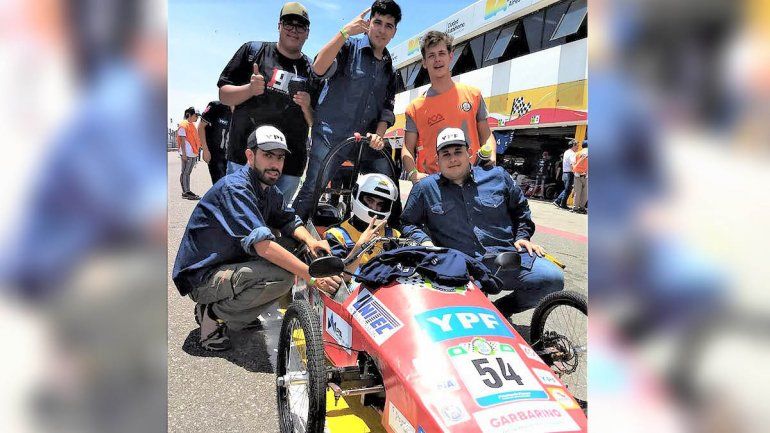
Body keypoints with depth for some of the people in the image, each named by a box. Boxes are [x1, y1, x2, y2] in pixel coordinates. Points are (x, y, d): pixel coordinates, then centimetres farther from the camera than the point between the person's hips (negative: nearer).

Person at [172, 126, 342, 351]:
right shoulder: (234, 188, -23)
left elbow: (289, 220, 11)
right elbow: (261, 244, -33)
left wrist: (309, 240, -14)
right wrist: (311, 275, -36)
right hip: (202, 278, -10)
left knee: (292, 245, 3)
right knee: (282, 276, -28)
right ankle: (213, 312, -7)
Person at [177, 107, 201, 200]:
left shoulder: (192, 125, 17)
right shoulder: (184, 125, -9)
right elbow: (182, 140, -13)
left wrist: (196, 152, 20)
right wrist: (184, 154, -17)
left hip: (193, 154, 9)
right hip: (187, 154, -8)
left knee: (188, 173, 12)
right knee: (185, 173, -4)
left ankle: (188, 191, 17)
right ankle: (185, 192, -3)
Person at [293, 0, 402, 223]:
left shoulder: (390, 68, 16)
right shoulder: (350, 46, -2)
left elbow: (387, 108, 16)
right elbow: (319, 68, -19)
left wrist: (379, 135, -2)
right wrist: (345, 32, -26)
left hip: (367, 140, 5)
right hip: (331, 135, -5)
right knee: (313, 191, -10)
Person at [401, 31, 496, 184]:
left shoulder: (473, 94, 11)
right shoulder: (415, 107, 7)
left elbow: (486, 135, 16)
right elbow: (407, 150, 5)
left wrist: (491, 157, -3)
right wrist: (413, 173, -14)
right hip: (430, 180, -1)